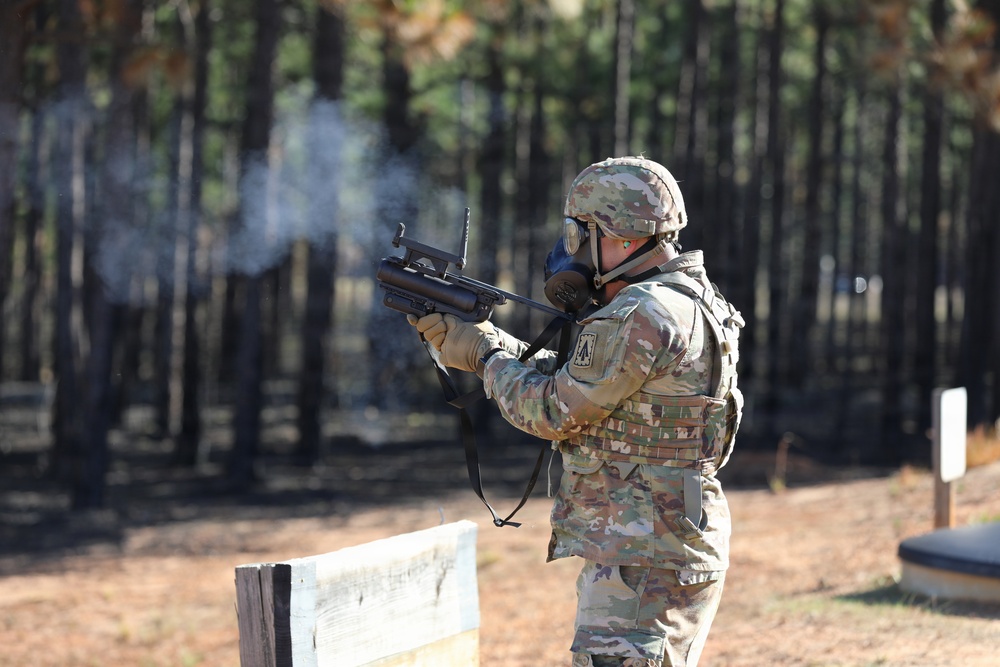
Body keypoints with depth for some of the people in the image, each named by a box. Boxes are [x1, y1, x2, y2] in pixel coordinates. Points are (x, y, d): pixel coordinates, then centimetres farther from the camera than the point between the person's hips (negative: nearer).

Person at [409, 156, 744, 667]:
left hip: (645, 561, -11)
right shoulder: (680, 305, 15)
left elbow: (552, 411, -13)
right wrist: (461, 335, 15)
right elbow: (560, 375, 20)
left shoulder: (645, 316, -18)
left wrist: (489, 359, 3)